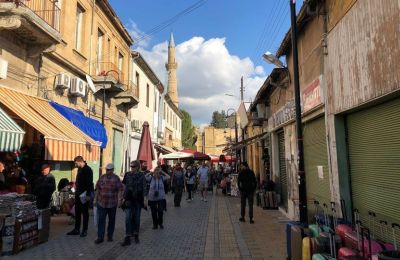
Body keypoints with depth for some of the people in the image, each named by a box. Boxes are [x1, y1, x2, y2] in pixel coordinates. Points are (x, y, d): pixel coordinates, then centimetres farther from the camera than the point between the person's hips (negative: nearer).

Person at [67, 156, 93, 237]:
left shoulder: (88, 170, -15)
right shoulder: (79, 169, 11)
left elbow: (90, 183, -19)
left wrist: (88, 195, -22)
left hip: (84, 195, -8)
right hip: (78, 194, 8)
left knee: (85, 213, 4)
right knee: (77, 212, 13)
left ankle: (84, 230, 14)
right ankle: (76, 229, 22)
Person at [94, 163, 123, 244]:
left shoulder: (116, 178, -5)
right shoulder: (102, 178, 5)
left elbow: (120, 190, -7)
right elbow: (97, 189, 11)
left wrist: (119, 200, -15)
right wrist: (95, 199, 10)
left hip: (112, 203, -2)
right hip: (101, 203, 2)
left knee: (111, 220, 10)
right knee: (101, 220, -2)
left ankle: (110, 236, 24)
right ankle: (100, 237, 5)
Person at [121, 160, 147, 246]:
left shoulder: (141, 176, -1)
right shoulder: (127, 175, 2)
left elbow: (144, 188, 1)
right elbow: (125, 187, 7)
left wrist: (142, 198, -5)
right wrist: (124, 197, 1)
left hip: (138, 200, 0)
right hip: (129, 200, 1)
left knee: (136, 218, 9)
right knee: (128, 218, -6)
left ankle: (136, 235, 25)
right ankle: (127, 238, -2)